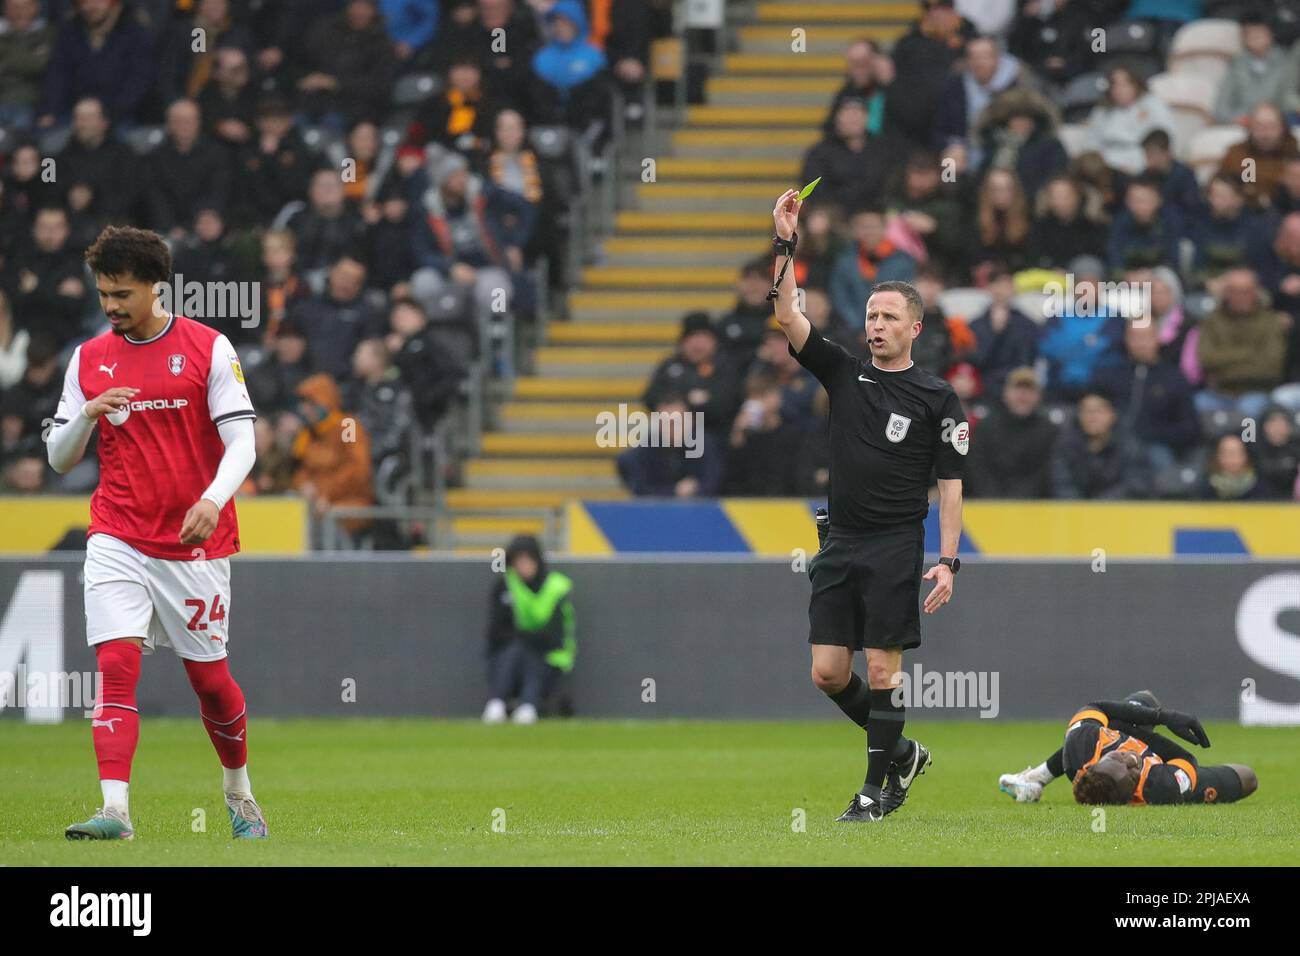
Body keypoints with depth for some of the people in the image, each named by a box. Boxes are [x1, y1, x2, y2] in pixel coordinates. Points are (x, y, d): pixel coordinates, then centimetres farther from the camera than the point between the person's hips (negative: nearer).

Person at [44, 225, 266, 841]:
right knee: (115, 665, -16)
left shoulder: (208, 349, -2)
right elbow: (59, 459, 9)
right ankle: (114, 808, -22)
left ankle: (238, 790, 31)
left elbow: (241, 442, -7)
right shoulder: (88, 359, 8)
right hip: (117, 541, 2)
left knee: (209, 677, 6)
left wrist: (213, 499, -26)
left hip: (195, 541, -2)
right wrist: (88, 414, -11)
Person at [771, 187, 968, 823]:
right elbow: (787, 317, 1)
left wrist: (947, 561, -10)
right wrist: (784, 245, -10)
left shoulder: (937, 398, -1)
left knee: (883, 671, -5)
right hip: (840, 546, 4)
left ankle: (877, 788, 4)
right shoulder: (844, 375, 9)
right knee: (827, 673, 1)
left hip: (896, 549, -4)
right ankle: (901, 751, 21)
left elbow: (950, 484, -2)